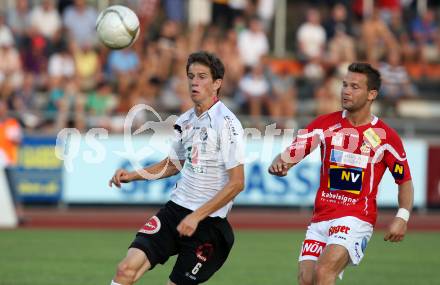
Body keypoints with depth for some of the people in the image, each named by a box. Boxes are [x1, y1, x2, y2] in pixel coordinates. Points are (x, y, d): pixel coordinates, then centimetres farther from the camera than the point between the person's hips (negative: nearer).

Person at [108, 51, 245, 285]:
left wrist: (197, 216, -19)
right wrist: (132, 175, 13)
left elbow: (236, 182, -17)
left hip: (208, 222, -6)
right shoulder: (185, 121, 9)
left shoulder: (226, 123, -13)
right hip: (175, 209, 6)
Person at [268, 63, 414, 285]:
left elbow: (405, 181, 6)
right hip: (320, 218, 4)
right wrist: (279, 164, -23)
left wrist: (402, 217, -10)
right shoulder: (325, 124, 5)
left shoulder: (385, 136, -2)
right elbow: (290, 155, 1)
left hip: (356, 219, -4)